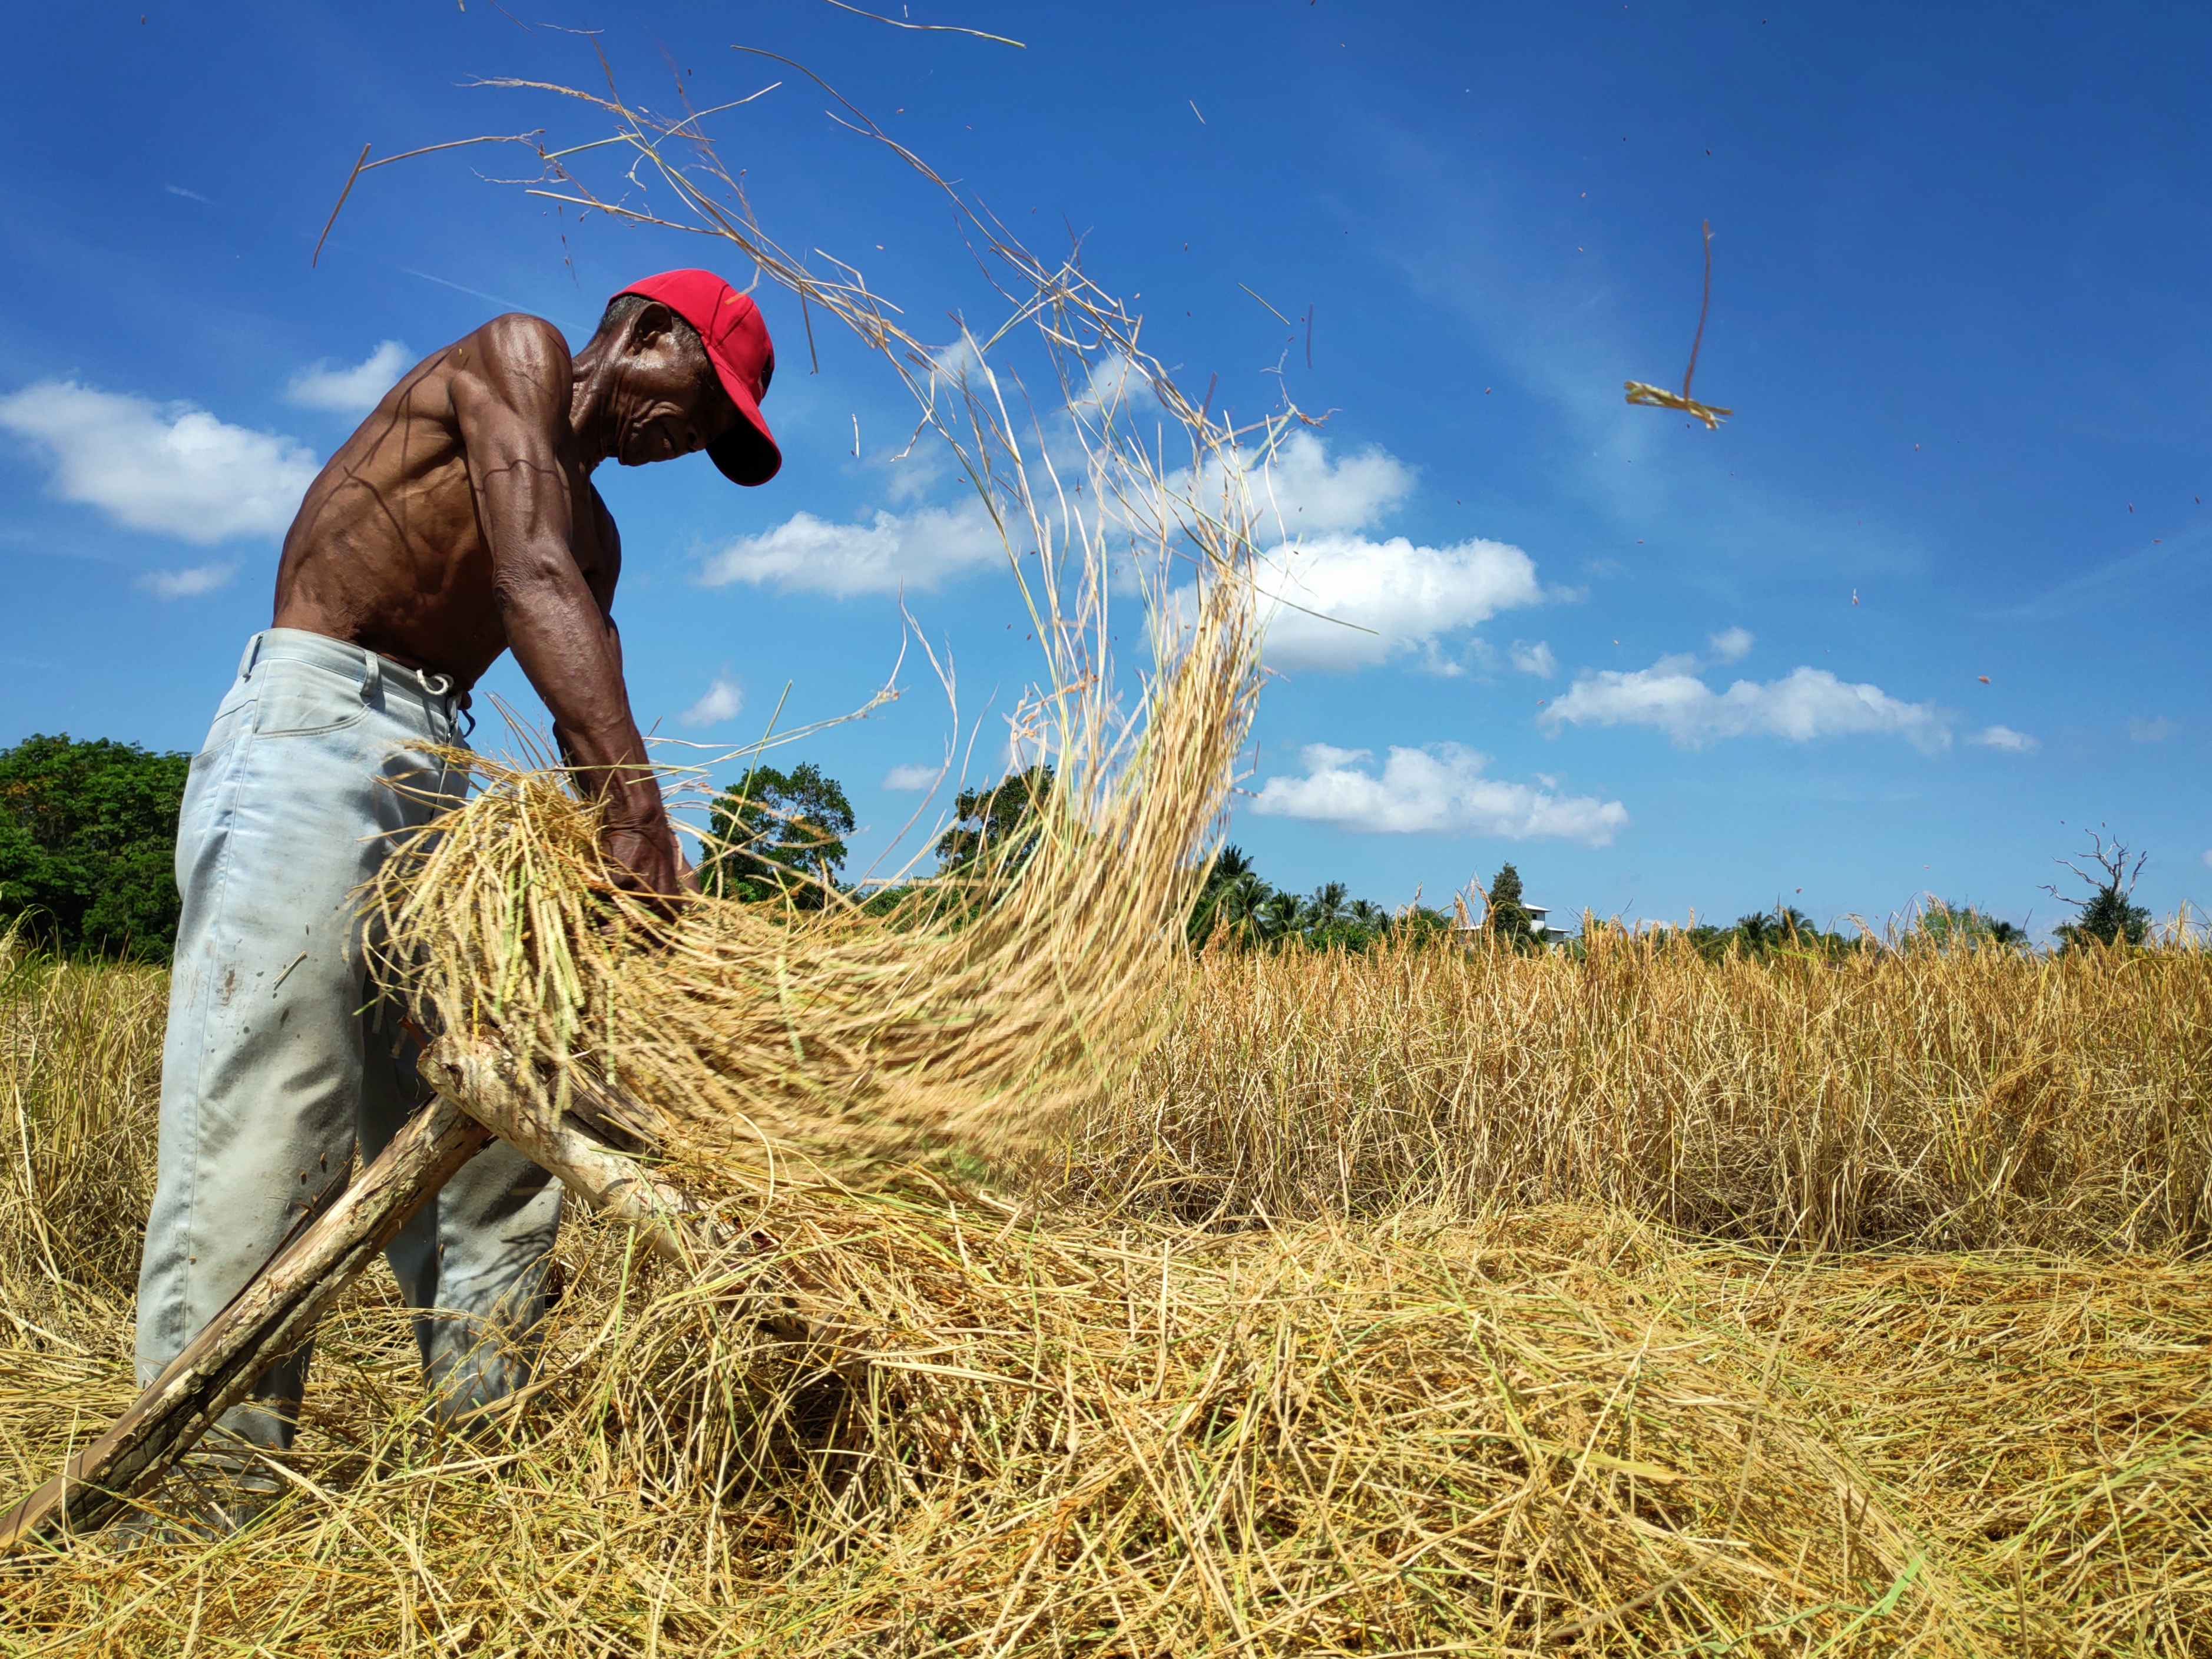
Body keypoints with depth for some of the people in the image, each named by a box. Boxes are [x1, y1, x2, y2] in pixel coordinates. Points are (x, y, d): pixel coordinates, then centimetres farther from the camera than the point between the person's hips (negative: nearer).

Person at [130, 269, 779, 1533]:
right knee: (261, 1144, -14)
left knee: (495, 1153, 5)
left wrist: (635, 865, -6)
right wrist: (636, 801, -26)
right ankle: (209, 1506, -12)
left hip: (436, 788, 9)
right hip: (312, 736, -9)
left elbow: (589, 727, 11)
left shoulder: (595, 532, 23)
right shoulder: (519, 355, 1)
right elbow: (531, 577, -16)